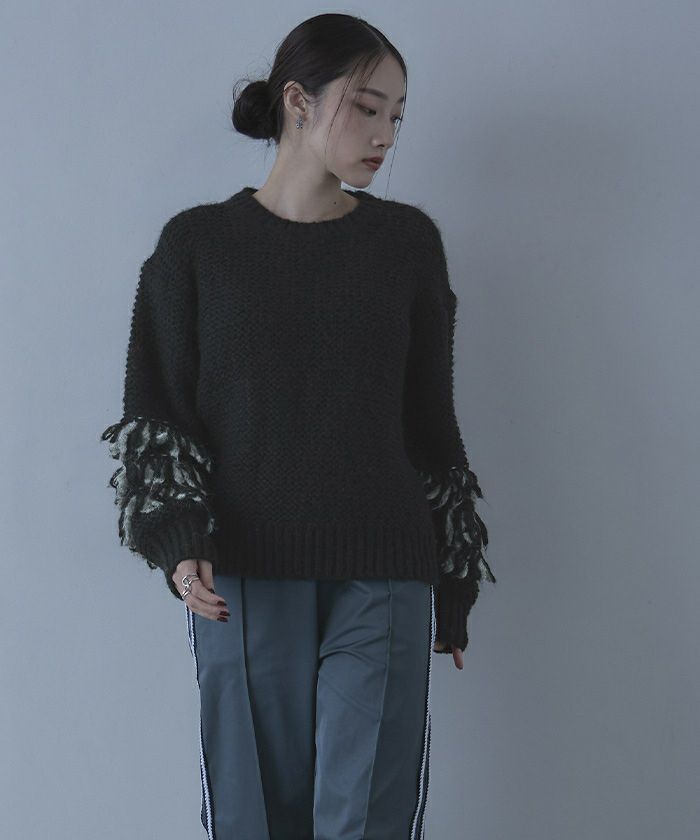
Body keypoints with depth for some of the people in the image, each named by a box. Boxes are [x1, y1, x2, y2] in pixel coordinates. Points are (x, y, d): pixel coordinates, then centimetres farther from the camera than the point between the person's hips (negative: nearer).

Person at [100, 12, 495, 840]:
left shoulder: (409, 241, 9)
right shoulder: (197, 243, 5)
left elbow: (431, 421, 13)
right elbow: (154, 412, 5)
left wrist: (452, 587, 13)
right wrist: (178, 544, -11)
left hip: (385, 580, 1)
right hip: (244, 579, -1)